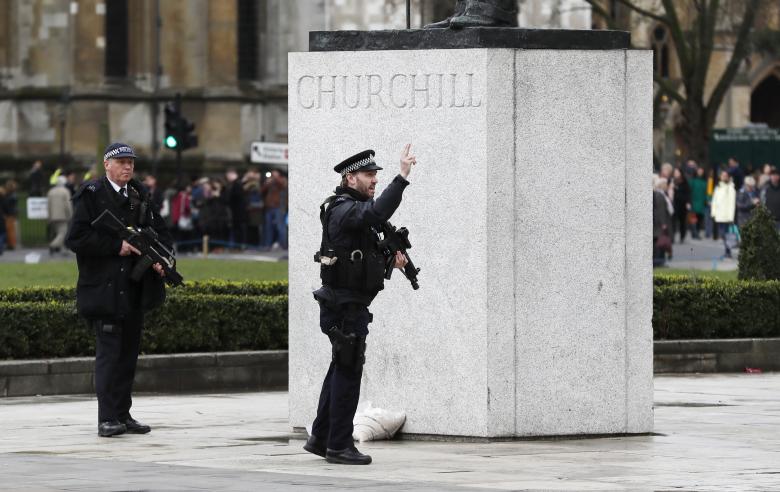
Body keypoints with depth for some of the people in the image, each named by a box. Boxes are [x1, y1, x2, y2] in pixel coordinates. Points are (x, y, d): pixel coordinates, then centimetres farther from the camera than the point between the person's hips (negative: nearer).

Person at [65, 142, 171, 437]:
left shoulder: (139, 197, 14)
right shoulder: (90, 195, -4)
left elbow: (159, 232, 18)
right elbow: (76, 238, -12)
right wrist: (117, 246, -15)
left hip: (135, 290, 6)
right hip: (103, 289, -6)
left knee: (129, 352, 9)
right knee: (108, 351, -9)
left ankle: (123, 415, 16)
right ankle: (107, 419, -9)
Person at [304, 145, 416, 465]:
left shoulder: (353, 208, 16)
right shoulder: (344, 209, -16)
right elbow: (378, 213, -36)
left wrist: (392, 255, 5)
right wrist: (402, 177, -36)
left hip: (351, 304, 10)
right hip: (346, 306, -10)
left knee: (341, 371, 16)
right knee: (348, 371, -6)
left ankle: (320, 438, 23)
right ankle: (339, 446, -3)